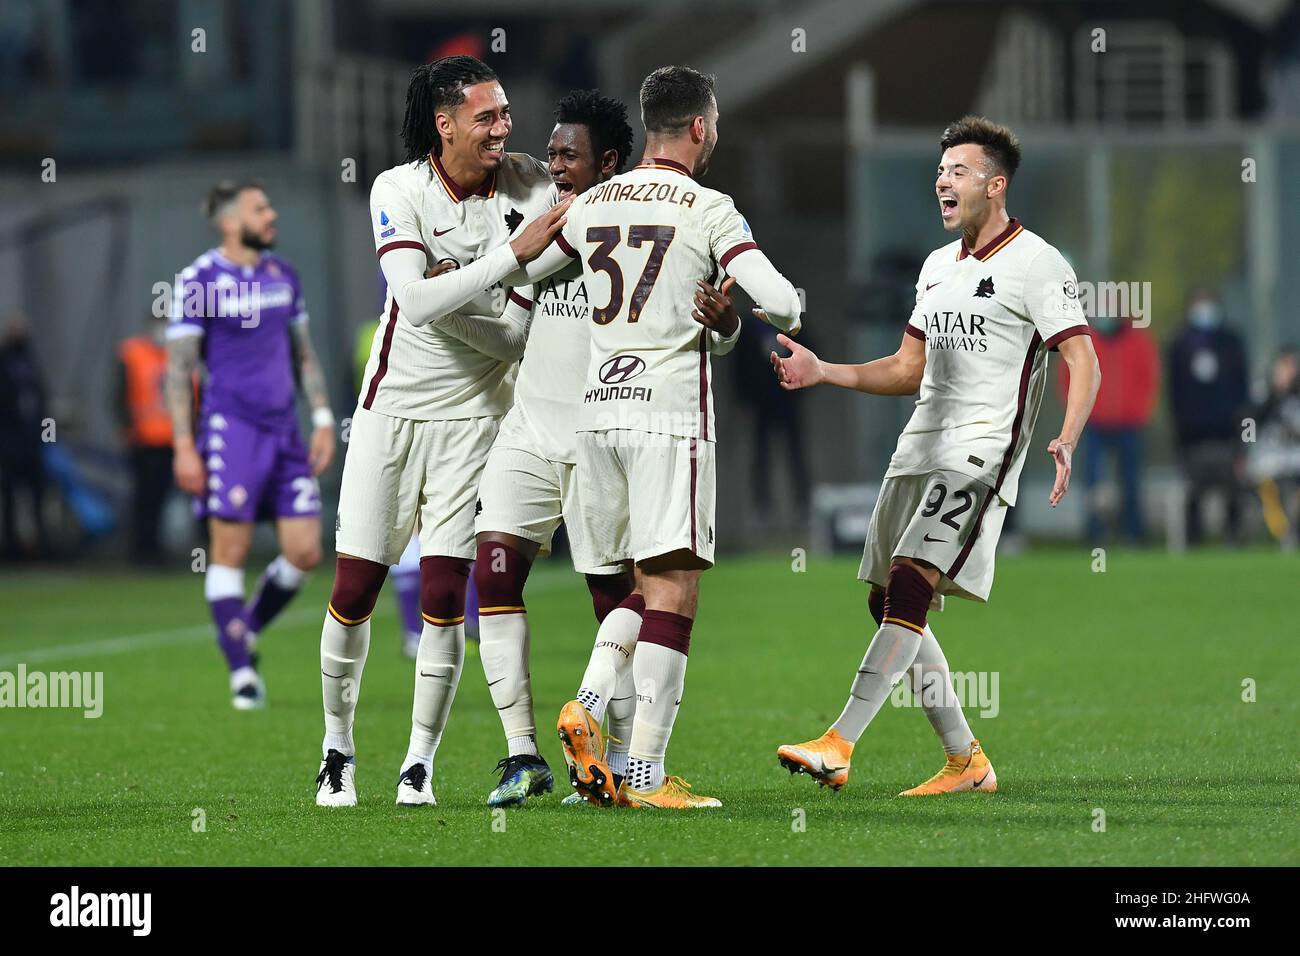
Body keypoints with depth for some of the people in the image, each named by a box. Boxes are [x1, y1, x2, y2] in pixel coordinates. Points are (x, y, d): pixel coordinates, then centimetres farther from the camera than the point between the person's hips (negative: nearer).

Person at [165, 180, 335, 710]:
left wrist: (323, 418, 13)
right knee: (230, 551, -6)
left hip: (283, 428, 6)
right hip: (231, 427, -6)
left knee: (304, 551, 0)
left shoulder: (283, 274, 13)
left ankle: (247, 631, 22)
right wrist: (183, 445, -11)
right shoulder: (198, 280, -6)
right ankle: (241, 671, 0)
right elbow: (178, 368, -6)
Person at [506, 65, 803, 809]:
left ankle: (588, 707, -6)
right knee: (674, 590, -4)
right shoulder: (708, 210, -6)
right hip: (670, 413, -6)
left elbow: (517, 274, 23)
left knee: (642, 586, 17)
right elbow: (782, 306, -14)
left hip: (599, 412, 6)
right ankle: (645, 772, -9)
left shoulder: (590, 206, 10)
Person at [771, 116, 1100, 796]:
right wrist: (822, 372, 14)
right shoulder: (938, 266, 20)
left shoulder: (1036, 265, -4)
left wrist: (1066, 440, -27)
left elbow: (1083, 361, -11)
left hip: (981, 452, -9)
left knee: (909, 585, -21)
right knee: (889, 605, 5)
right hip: (919, 450, 9)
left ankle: (838, 745, -27)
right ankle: (966, 762, 13)